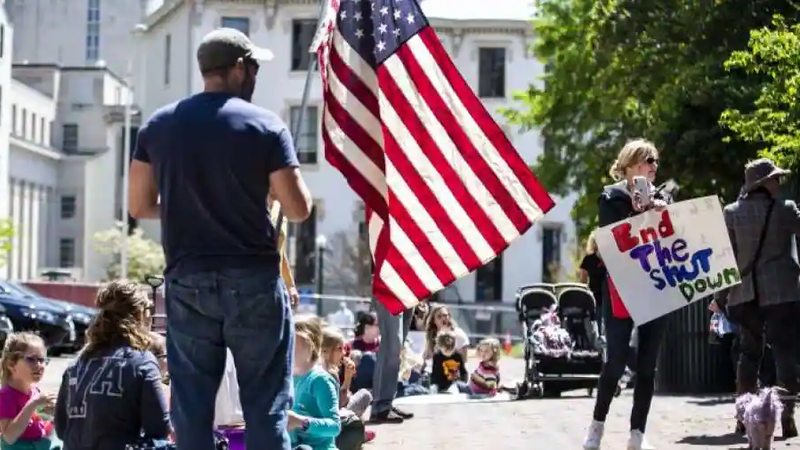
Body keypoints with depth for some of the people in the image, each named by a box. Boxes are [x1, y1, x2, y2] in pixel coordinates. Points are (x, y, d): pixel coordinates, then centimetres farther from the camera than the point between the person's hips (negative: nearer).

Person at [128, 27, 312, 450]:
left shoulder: (158, 125, 4)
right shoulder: (265, 125, -6)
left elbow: (140, 205, 7)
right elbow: (298, 209, -8)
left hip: (187, 280, 3)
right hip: (252, 280, -3)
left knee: (191, 408, 7)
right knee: (266, 408, 3)